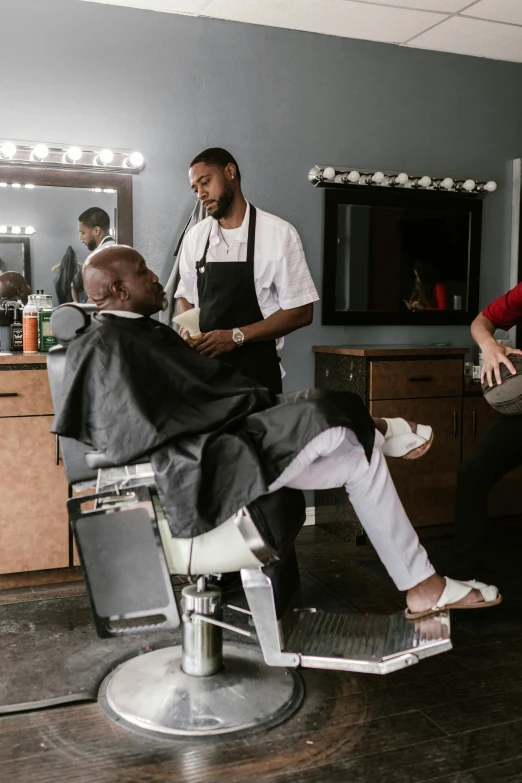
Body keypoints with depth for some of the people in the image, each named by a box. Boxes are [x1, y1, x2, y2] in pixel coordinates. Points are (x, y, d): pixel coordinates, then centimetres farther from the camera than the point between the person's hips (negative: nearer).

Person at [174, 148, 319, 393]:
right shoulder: (194, 237, 4)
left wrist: (236, 336, -17)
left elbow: (301, 312, -10)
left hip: (255, 368, -4)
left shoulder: (279, 233, -9)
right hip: (203, 364, 4)